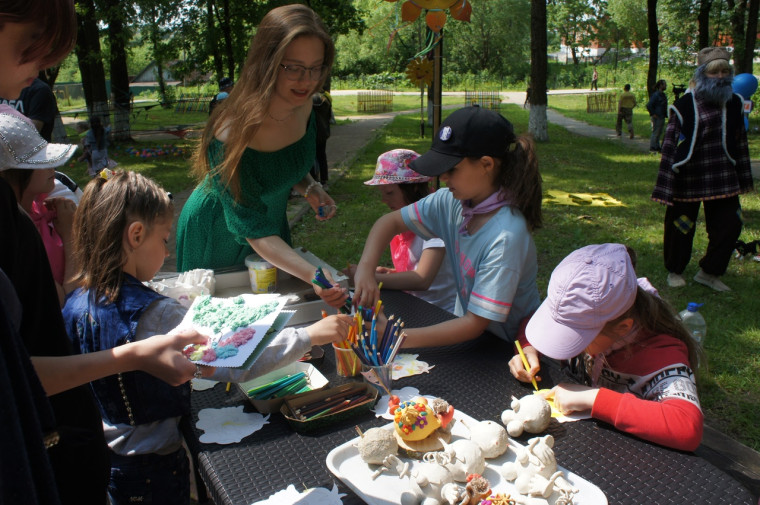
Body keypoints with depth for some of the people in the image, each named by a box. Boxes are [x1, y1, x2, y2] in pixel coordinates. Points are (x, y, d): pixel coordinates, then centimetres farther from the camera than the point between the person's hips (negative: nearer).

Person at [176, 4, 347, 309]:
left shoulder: (303, 107, -16)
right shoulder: (232, 135, -36)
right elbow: (254, 230, -35)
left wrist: (310, 189, -17)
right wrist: (312, 275, -48)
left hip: (274, 223, 6)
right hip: (218, 239, -6)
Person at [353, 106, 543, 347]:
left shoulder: (506, 236, -27)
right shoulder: (453, 202, -8)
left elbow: (475, 324, -26)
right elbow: (390, 222, 1)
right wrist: (365, 269, -16)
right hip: (470, 329, 6)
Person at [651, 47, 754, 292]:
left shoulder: (735, 103, 6)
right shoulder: (685, 105, -9)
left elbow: (740, 142, 15)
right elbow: (670, 145, -8)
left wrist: (743, 177, 17)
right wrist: (666, 185, -11)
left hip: (723, 180, 5)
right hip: (687, 179, -4)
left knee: (730, 225, 5)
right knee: (680, 227, 7)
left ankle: (709, 272, 22)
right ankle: (675, 271, 28)